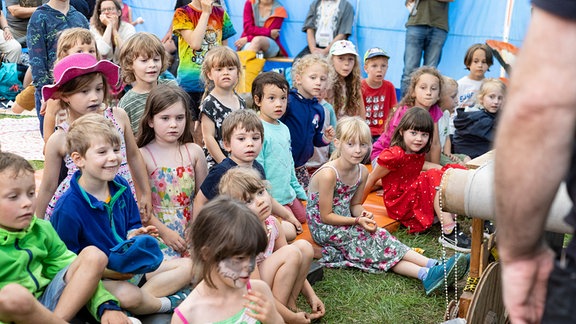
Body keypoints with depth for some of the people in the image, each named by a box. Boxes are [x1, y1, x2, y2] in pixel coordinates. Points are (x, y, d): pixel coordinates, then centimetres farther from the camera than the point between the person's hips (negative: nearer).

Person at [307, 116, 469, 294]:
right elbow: (326, 216, -19)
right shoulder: (328, 174, -24)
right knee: (377, 239, -22)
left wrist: (363, 214, -12)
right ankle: (432, 266, -30)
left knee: (380, 238, -19)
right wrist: (358, 221, -24)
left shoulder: (362, 172, -1)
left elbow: (354, 204, 11)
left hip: (345, 221, 7)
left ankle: (426, 275, -35)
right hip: (324, 228, -7)